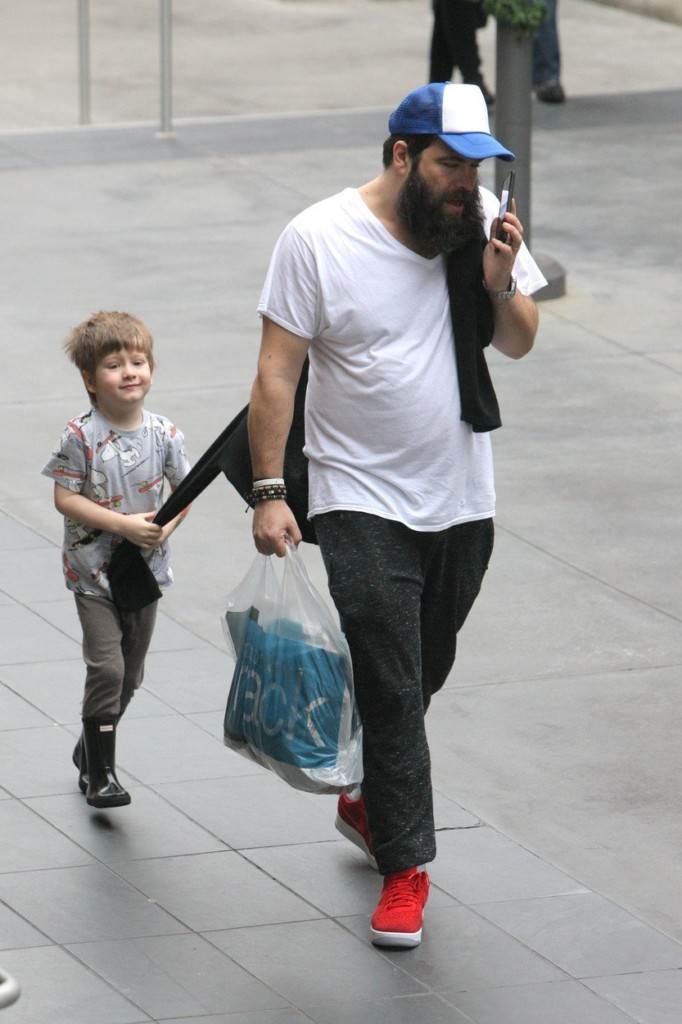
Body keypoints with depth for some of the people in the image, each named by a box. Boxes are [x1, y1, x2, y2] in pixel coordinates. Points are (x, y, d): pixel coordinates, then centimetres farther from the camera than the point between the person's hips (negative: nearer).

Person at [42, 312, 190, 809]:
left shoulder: (163, 433, -4)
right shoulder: (81, 436, -14)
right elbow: (65, 497, -14)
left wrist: (166, 525, -15)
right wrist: (123, 525, -22)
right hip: (93, 572, -4)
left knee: (130, 673, 14)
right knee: (106, 667, -14)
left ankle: (90, 750, 36)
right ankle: (101, 772, -4)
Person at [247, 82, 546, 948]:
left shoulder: (481, 224, -1)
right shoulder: (319, 239, -12)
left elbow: (519, 344, 6)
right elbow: (276, 374, -10)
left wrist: (500, 287, -15)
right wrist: (268, 493, -15)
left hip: (462, 501, 4)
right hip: (363, 503, -4)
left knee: (422, 678, 16)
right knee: (390, 688, -7)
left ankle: (369, 803, 39)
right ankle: (405, 864, 1)